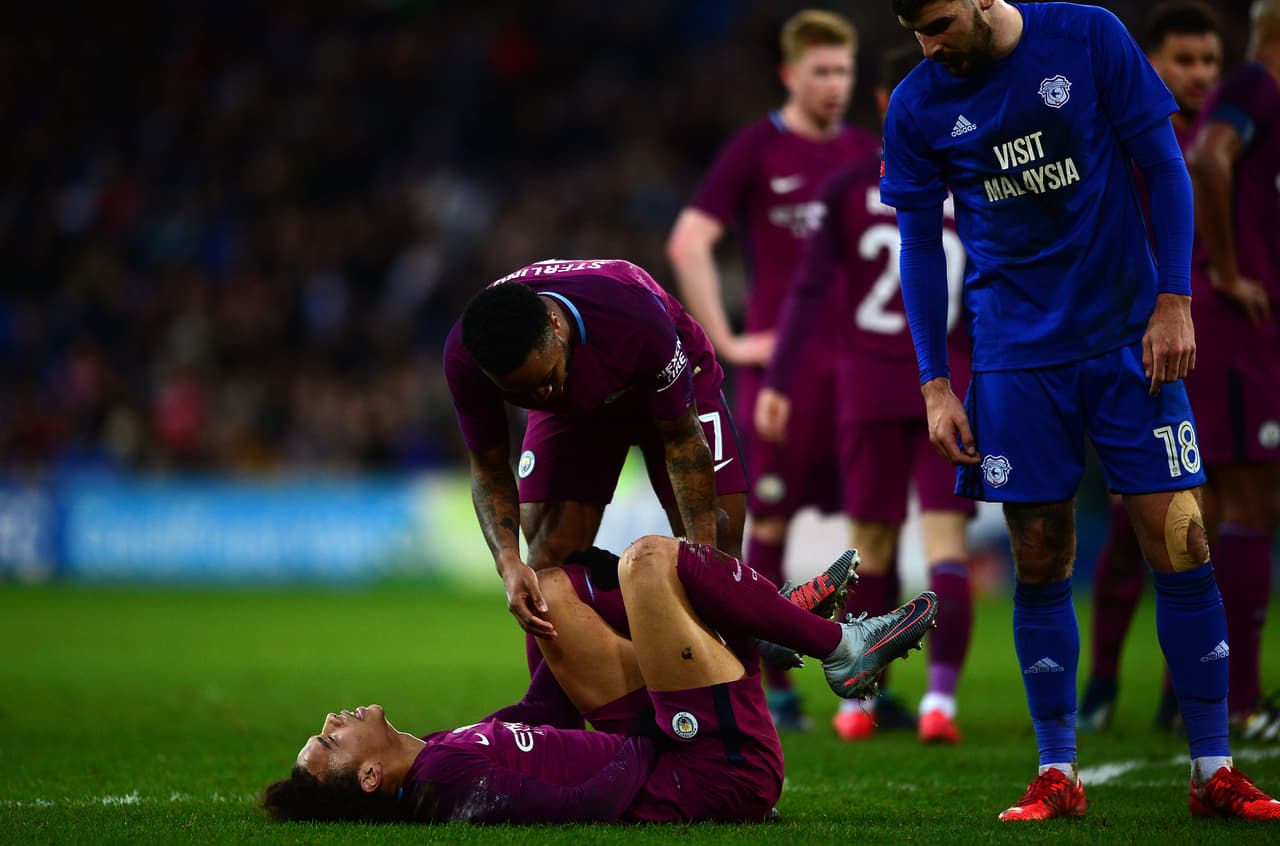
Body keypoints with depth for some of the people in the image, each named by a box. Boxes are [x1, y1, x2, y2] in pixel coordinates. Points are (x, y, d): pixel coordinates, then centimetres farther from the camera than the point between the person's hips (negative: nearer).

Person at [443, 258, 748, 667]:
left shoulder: (637, 319, -43)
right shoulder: (464, 357, -34)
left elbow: (682, 438, -27)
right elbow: (489, 469, -19)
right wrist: (507, 560, -37)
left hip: (670, 385, -2)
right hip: (571, 411, 2)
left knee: (719, 540, -13)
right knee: (550, 557, -13)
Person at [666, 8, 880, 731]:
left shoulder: (867, 155, 12)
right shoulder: (756, 150, -2)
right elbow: (688, 243, -8)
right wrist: (728, 342, -10)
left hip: (859, 364, 4)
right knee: (772, 522, -3)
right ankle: (774, 685, 3)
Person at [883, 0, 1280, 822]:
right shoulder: (918, 107, -1)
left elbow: (1163, 168, -1)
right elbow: (920, 245, 7)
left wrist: (1174, 301, -6)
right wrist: (934, 383, 3)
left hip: (1131, 337, -1)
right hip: (1018, 355, 1)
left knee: (1182, 550, -4)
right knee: (1040, 565, 0)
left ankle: (1214, 772, 4)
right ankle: (1057, 776, 10)